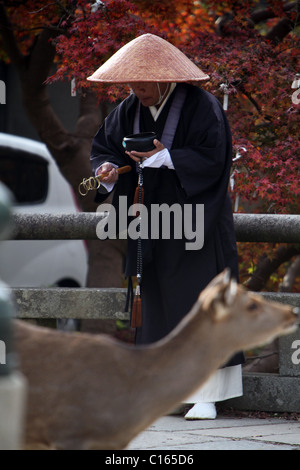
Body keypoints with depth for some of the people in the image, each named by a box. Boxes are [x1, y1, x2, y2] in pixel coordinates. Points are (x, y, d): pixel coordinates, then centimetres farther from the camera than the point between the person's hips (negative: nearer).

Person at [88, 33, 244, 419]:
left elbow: (211, 159, -17)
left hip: (194, 223, -6)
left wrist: (164, 157, -24)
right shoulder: (130, 110, 5)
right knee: (155, 302, 5)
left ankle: (206, 394, -6)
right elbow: (104, 147, 12)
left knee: (198, 299, -7)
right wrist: (108, 170, -10)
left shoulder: (200, 106, -12)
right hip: (153, 221, 6)